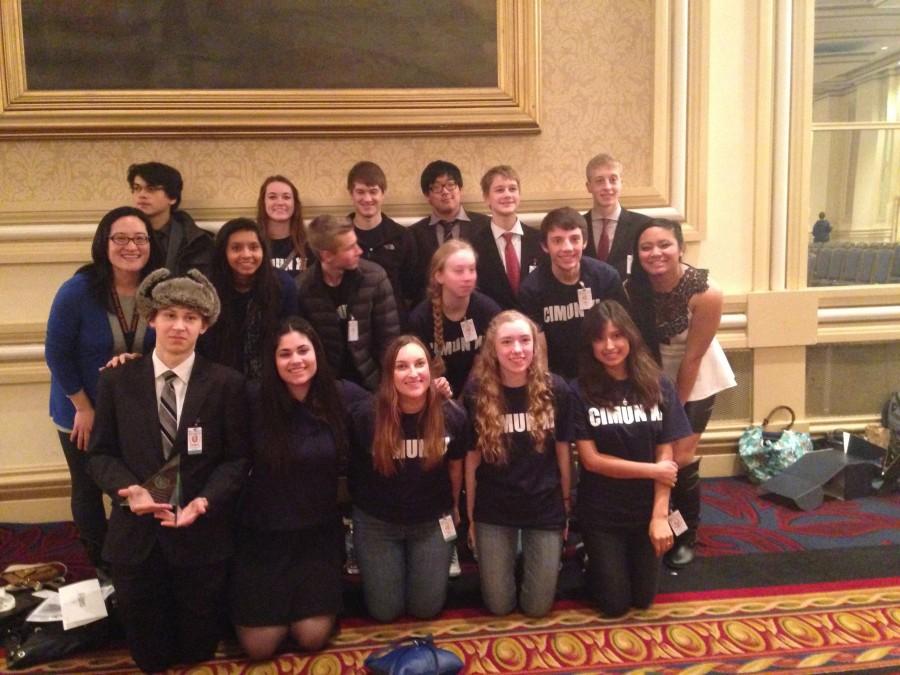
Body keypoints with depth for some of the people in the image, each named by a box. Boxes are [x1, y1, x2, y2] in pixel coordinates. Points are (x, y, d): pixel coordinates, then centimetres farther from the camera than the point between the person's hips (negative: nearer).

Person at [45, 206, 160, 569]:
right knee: (88, 490, 13)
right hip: (83, 411, -2)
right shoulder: (77, 290, -20)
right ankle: (100, 566, 34)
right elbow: (57, 354, -14)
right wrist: (83, 408, -12)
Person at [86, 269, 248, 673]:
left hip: (201, 533, -1)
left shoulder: (227, 384, -3)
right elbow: (100, 453, 2)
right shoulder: (116, 381, 1)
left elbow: (237, 458, -2)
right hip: (136, 533, 1)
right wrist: (129, 489, -18)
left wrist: (206, 500, -20)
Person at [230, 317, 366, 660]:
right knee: (259, 647, 2)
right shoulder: (254, 399, -14)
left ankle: (309, 599, 32)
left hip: (319, 531, 1)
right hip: (263, 532, -1)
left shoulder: (343, 396, -8)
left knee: (312, 638, -1)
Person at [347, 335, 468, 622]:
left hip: (432, 521, 1)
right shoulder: (364, 416, -23)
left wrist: (455, 508, 15)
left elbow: (455, 466, 2)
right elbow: (352, 467, -6)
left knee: (426, 608, 9)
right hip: (376, 522, -1)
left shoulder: (452, 415, -16)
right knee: (384, 611, 8)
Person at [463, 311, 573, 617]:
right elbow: (472, 457, -4)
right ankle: (510, 558, 39)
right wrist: (470, 516, 1)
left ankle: (530, 558, 38)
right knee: (499, 606, 9)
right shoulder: (476, 392, -12)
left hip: (545, 507, 1)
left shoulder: (556, 389, -10)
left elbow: (562, 450, 0)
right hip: (493, 511, 0)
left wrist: (567, 504, 6)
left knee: (537, 607, 8)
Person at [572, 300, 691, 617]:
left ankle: (603, 560, 40)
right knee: (615, 605, 6)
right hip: (600, 512, -2)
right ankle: (592, 561, 35)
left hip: (646, 509, 2)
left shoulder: (657, 386, -5)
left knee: (643, 599, 12)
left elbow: (665, 456, -6)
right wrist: (652, 470, -13)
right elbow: (591, 460, -14)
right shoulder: (581, 391, -12)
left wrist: (660, 515, -14)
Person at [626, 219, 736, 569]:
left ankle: (688, 537, 19)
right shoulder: (632, 289, -20)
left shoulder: (705, 292, -28)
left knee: (680, 458, -4)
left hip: (696, 381, -2)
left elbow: (693, 356, -20)